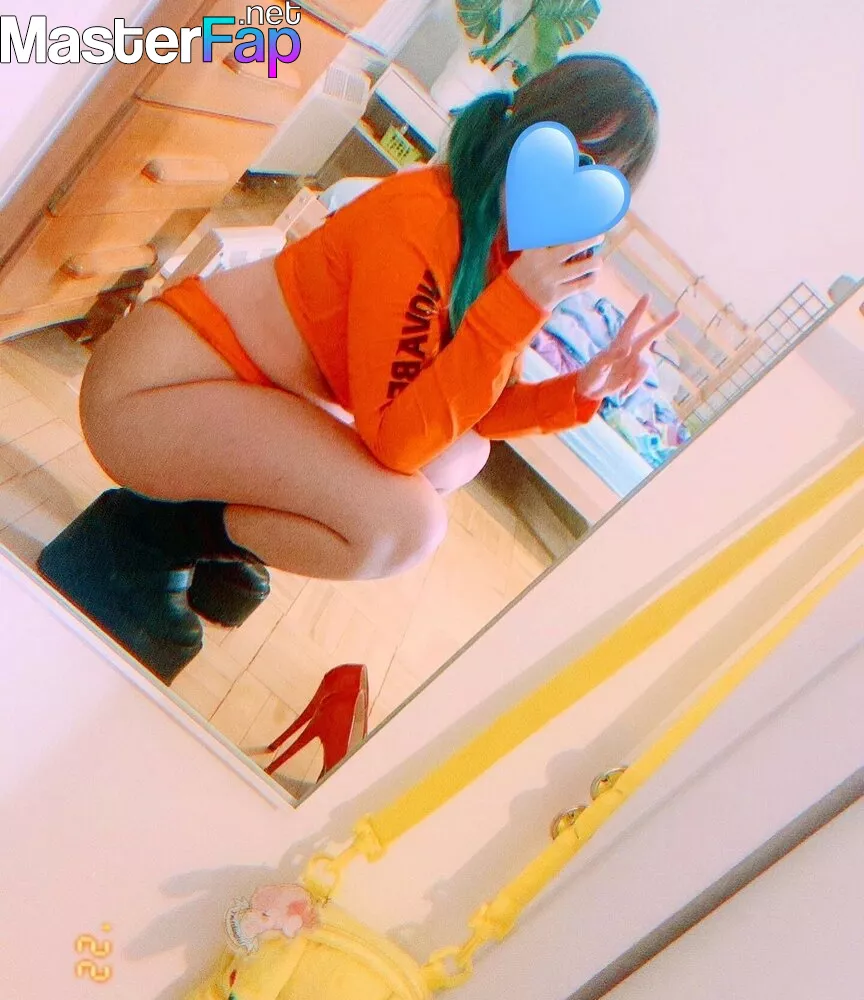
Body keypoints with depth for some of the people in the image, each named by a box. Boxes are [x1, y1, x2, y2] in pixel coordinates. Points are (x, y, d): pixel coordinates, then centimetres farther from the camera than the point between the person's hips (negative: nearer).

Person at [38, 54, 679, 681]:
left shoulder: (511, 249, 2)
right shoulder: (422, 216, -24)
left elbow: (472, 412, 7)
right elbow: (394, 441, -26)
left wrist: (579, 390, -9)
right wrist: (516, 306, -30)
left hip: (254, 392, 9)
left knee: (462, 454, 11)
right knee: (406, 526, -23)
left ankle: (221, 529, 10)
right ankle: (149, 534, -3)